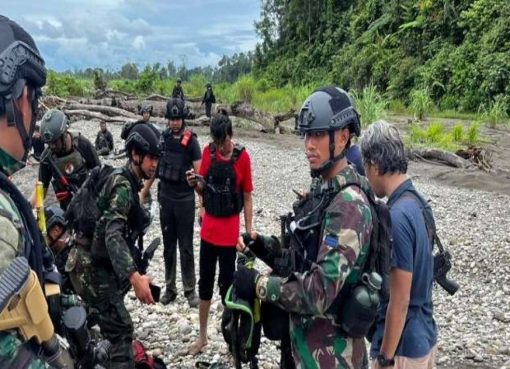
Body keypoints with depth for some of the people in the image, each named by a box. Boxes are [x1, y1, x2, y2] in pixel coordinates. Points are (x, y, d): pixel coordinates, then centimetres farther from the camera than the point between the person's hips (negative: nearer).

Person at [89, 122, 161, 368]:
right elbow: (113, 236, -34)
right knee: (121, 330, -9)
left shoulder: (126, 181, 10)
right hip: (99, 269, -10)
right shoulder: (123, 187, -21)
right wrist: (135, 277, -44)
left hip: (105, 266, 10)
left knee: (112, 326, 21)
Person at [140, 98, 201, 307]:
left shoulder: (191, 140, -7)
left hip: (185, 200, -3)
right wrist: (144, 192, 13)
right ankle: (170, 288, 21)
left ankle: (190, 290, 13)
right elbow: (154, 166, 12)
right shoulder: (163, 138, 4)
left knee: (186, 247, 3)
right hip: (165, 199, 4)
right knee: (168, 246, 11)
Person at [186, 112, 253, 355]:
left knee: (226, 284, 4)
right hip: (208, 229, 4)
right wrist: (195, 184, -15)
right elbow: (203, 191, 8)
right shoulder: (208, 152, 0)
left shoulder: (242, 157, -10)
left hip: (230, 232, -4)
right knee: (205, 283, 13)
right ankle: (202, 336, 28)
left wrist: (249, 233, -6)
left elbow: (247, 198, -5)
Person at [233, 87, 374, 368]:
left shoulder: (348, 205, -25)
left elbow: (319, 294, -31)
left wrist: (258, 284, -21)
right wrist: (262, 246, -4)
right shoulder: (319, 190, 5)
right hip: (305, 335, 8)